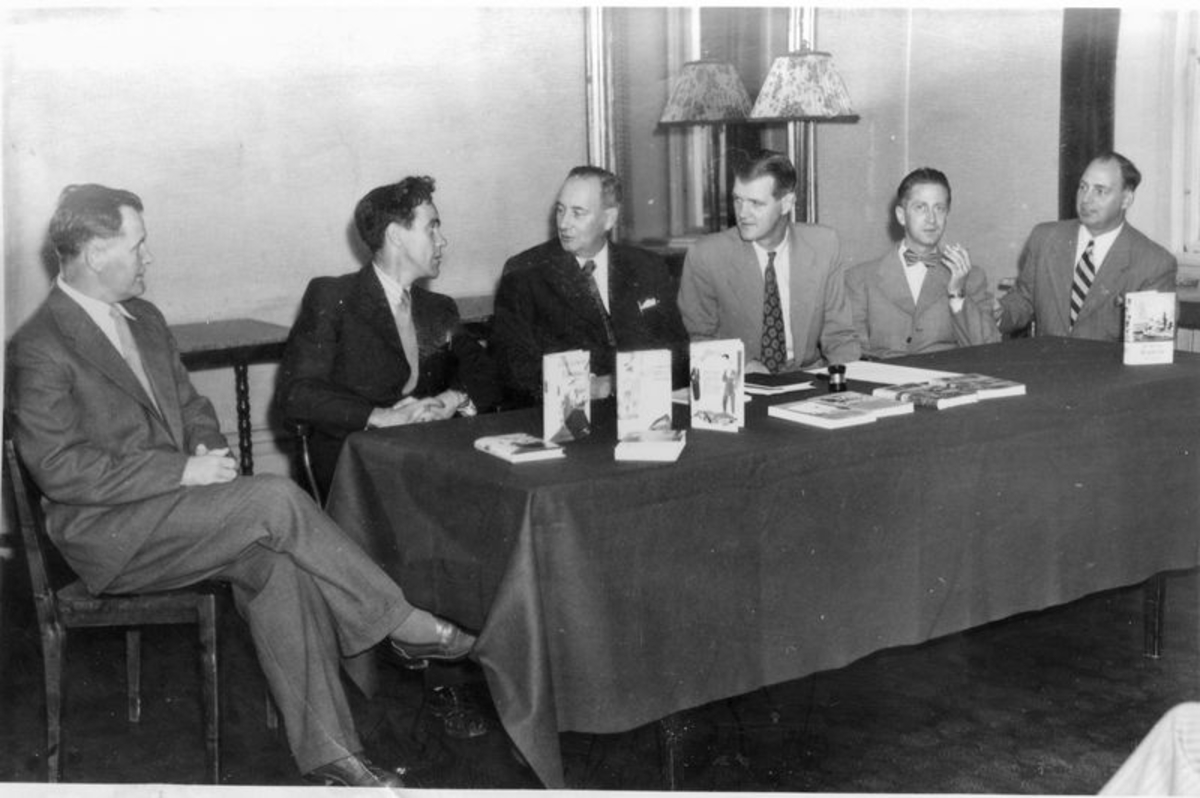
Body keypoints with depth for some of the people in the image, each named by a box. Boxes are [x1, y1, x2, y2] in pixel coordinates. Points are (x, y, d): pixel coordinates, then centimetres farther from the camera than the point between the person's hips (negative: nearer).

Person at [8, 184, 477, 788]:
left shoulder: (144, 319, 14)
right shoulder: (40, 347, -12)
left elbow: (190, 405, 22)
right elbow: (59, 470, -18)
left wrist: (207, 452, -2)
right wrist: (182, 472, -19)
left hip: (171, 505, 7)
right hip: (105, 533, -7)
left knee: (272, 561, -22)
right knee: (275, 499, -25)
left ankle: (326, 752, -21)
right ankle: (402, 624, -13)